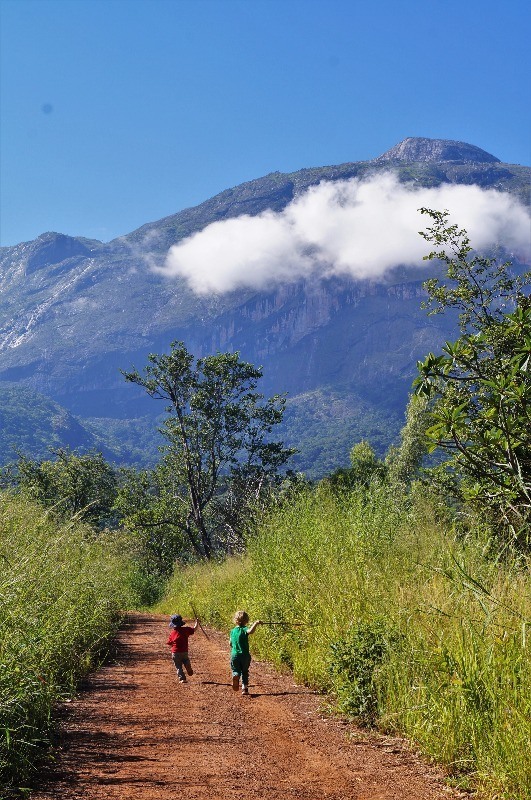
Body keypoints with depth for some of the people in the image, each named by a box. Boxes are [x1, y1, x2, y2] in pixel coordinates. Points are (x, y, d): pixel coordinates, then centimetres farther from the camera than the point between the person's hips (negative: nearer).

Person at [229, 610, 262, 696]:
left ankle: (235, 676, -23)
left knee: (236, 670, 10)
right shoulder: (244, 629, -10)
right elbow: (250, 631, -35)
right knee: (245, 672, 13)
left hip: (234, 654, 3)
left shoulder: (233, 631, 6)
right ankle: (245, 688, 6)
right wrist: (256, 623, -29)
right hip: (245, 655, -3)